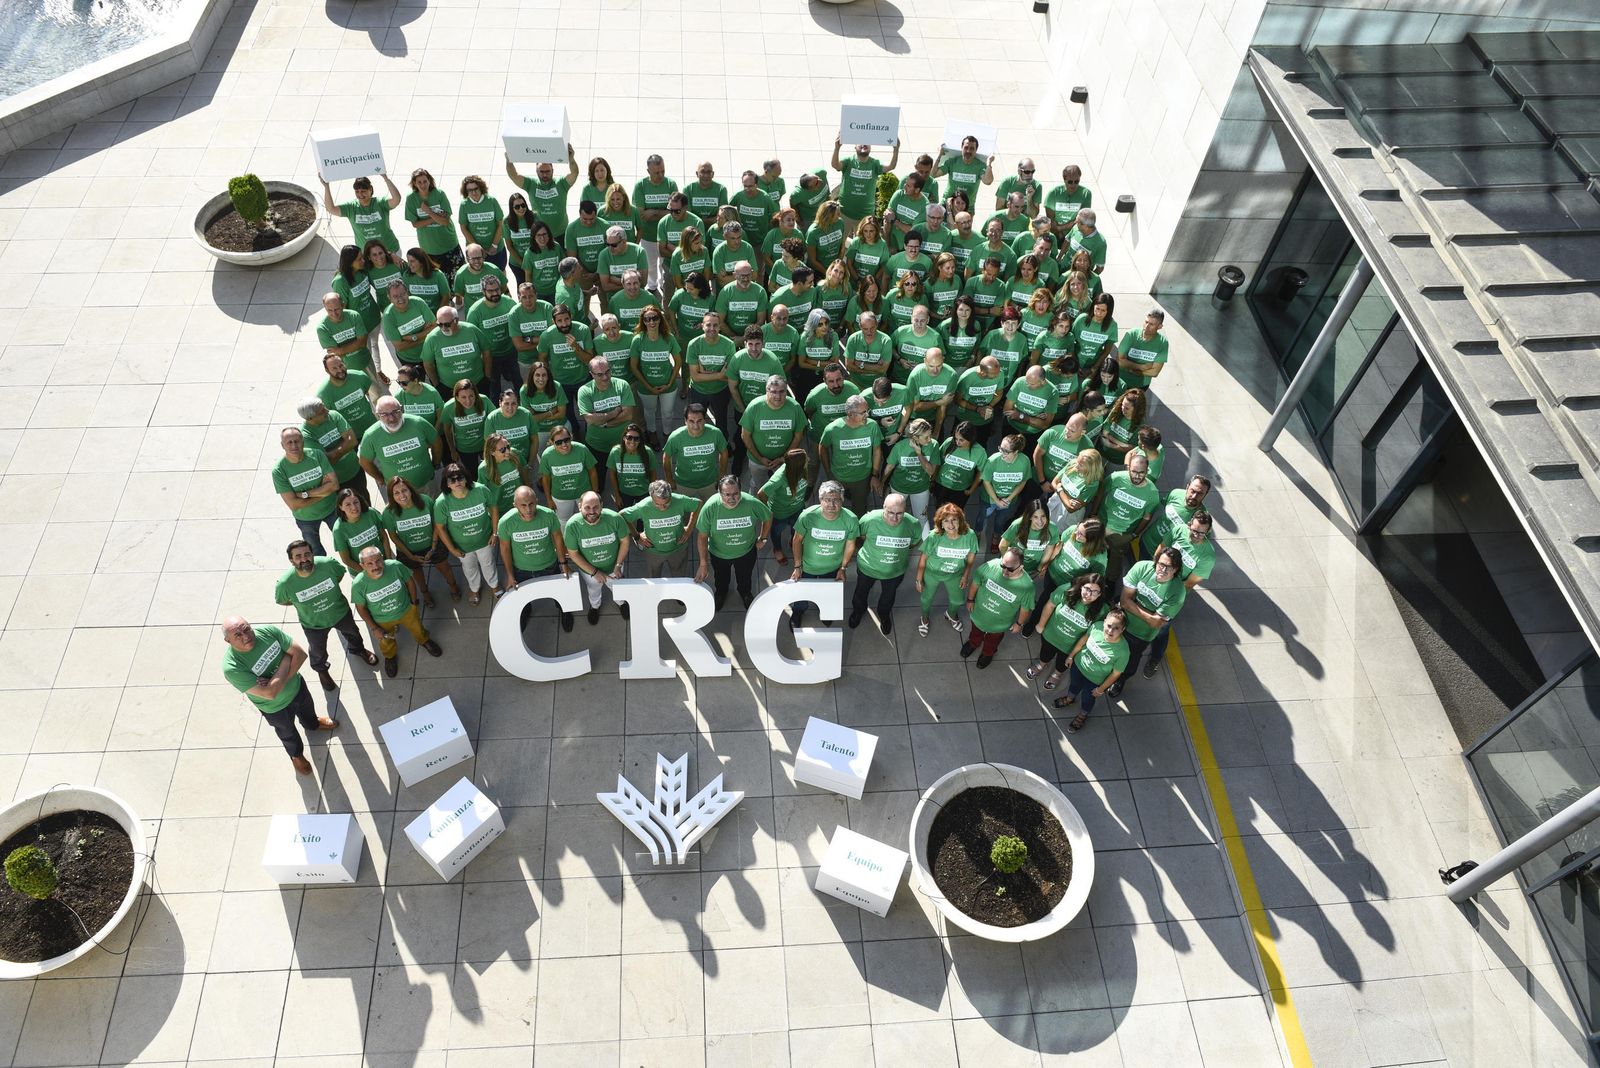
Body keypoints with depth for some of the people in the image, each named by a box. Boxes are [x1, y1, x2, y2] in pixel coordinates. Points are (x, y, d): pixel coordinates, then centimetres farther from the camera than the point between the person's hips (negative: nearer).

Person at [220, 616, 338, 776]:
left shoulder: (267, 631, -29)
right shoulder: (231, 667, -39)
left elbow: (300, 653, -22)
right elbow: (270, 693, -40)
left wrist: (278, 681, -31)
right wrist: (286, 660, -32)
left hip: (296, 686, 3)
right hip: (276, 708, -3)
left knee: (307, 710, 35)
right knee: (288, 732, 28)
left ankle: (313, 724, 70)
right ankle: (296, 754, 61)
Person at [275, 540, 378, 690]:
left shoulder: (329, 564, -35)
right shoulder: (285, 583, -35)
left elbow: (341, 574, -9)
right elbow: (281, 601, -11)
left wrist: (328, 591, -5)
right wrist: (300, 603, -8)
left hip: (341, 612, 1)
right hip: (314, 624, -1)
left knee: (352, 633, 33)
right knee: (318, 651, 28)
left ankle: (358, 649, 69)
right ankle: (321, 670, 63)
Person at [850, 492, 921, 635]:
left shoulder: (913, 525, -30)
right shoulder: (869, 519, -35)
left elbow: (915, 543, -5)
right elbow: (861, 536, -10)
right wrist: (873, 547, -4)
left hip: (895, 571, 1)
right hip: (868, 567, -1)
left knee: (889, 595, 30)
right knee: (861, 591, 29)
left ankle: (884, 615, 63)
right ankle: (858, 611, 63)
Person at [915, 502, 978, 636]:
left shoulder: (969, 536, -28)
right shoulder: (934, 537, -33)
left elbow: (971, 556, -8)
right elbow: (923, 559, -18)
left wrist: (966, 576, 2)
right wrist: (919, 580, -10)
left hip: (955, 575, 2)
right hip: (932, 574, -2)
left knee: (958, 600, 25)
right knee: (927, 598, 23)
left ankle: (950, 615, 62)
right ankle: (924, 619, 58)